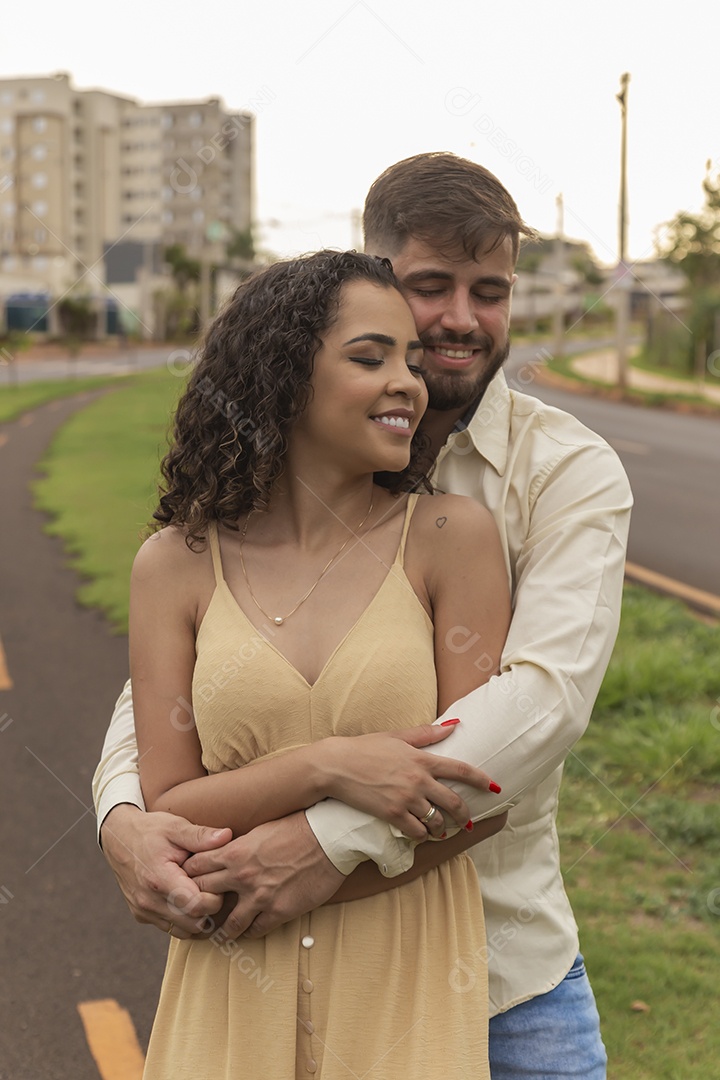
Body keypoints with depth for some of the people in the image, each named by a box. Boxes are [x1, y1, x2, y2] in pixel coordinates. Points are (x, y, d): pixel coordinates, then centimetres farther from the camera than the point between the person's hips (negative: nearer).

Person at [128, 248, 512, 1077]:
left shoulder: (451, 535, -7)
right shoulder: (176, 565, -3)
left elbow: (478, 799, -9)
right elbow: (168, 808, -5)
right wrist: (328, 767, -22)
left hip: (408, 979, -1)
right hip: (235, 989, 1)